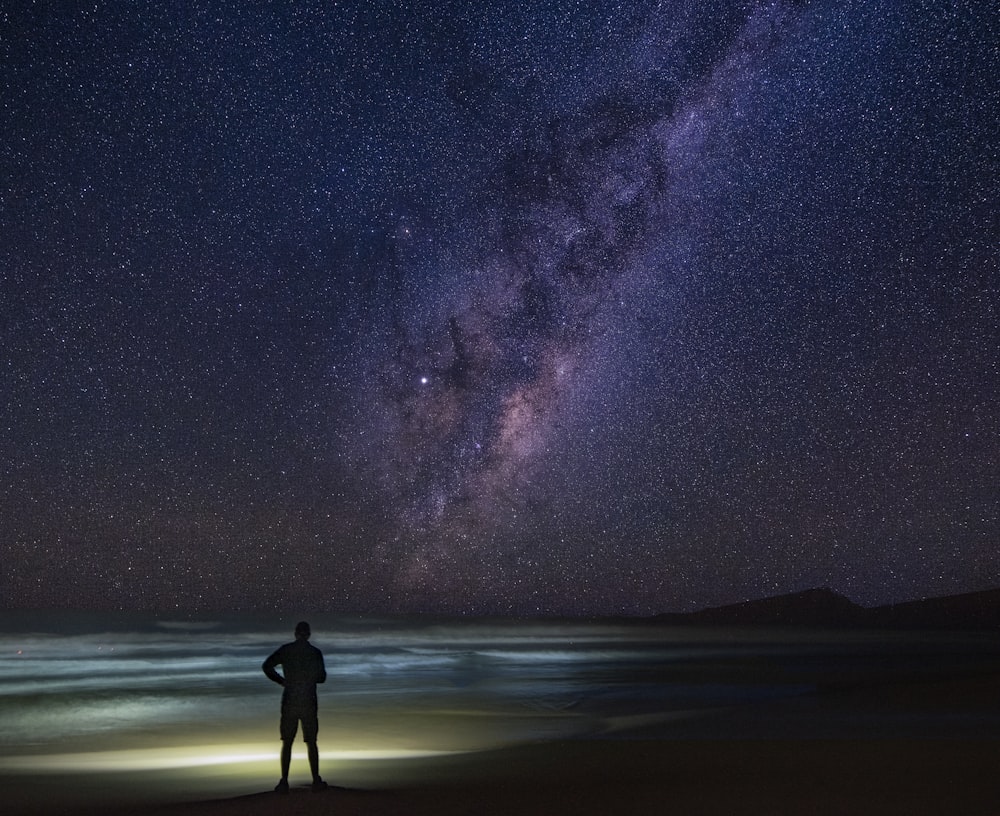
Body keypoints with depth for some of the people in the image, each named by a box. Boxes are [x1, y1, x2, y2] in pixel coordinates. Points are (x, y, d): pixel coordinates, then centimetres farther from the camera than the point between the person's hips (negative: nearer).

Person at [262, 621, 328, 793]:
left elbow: (267, 666, -3)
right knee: (311, 742, 8)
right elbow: (322, 677, 4)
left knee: (287, 742, 8)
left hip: (289, 701, 0)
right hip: (309, 702, 0)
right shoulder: (315, 653, -2)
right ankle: (316, 781, 11)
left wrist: (281, 680, 7)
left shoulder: (285, 650, 0)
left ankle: (284, 782, 5)